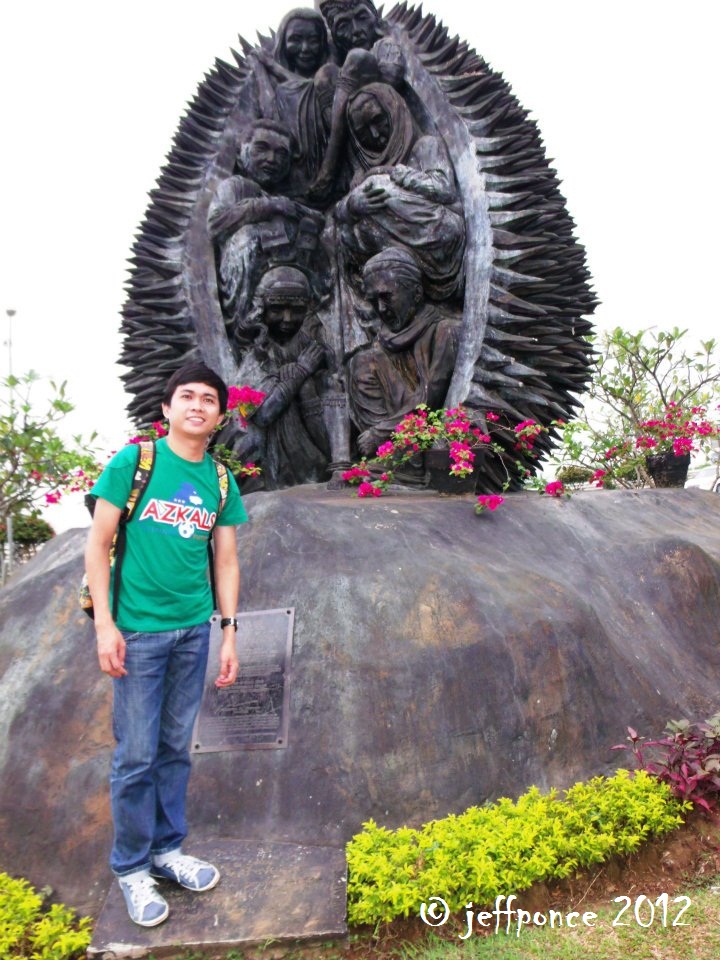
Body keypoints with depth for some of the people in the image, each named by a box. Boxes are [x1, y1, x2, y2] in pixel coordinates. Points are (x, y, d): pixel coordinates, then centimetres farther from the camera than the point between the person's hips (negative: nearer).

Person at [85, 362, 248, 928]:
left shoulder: (220, 481, 6)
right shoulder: (133, 462, -5)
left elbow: (226, 561, 9)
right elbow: (98, 544, -6)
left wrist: (230, 634, 6)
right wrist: (105, 623, -12)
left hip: (194, 630, 4)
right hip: (139, 629, -4)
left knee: (176, 748, 14)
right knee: (137, 754, 4)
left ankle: (167, 850, 31)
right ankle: (131, 868, 23)